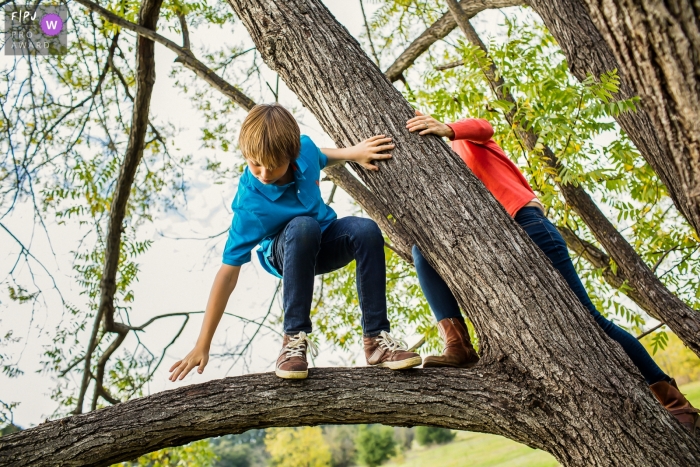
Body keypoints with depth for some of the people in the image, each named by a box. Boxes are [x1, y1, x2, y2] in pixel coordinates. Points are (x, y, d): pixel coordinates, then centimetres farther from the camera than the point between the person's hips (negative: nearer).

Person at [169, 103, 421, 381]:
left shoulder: (304, 147, -19)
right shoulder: (249, 204, -31)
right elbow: (228, 272, -30)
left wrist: (354, 153, -9)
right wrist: (202, 346, -30)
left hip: (326, 243, 4)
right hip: (285, 254, -4)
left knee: (366, 230, -30)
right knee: (303, 226, -39)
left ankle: (376, 338, -22)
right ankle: (294, 338, -30)